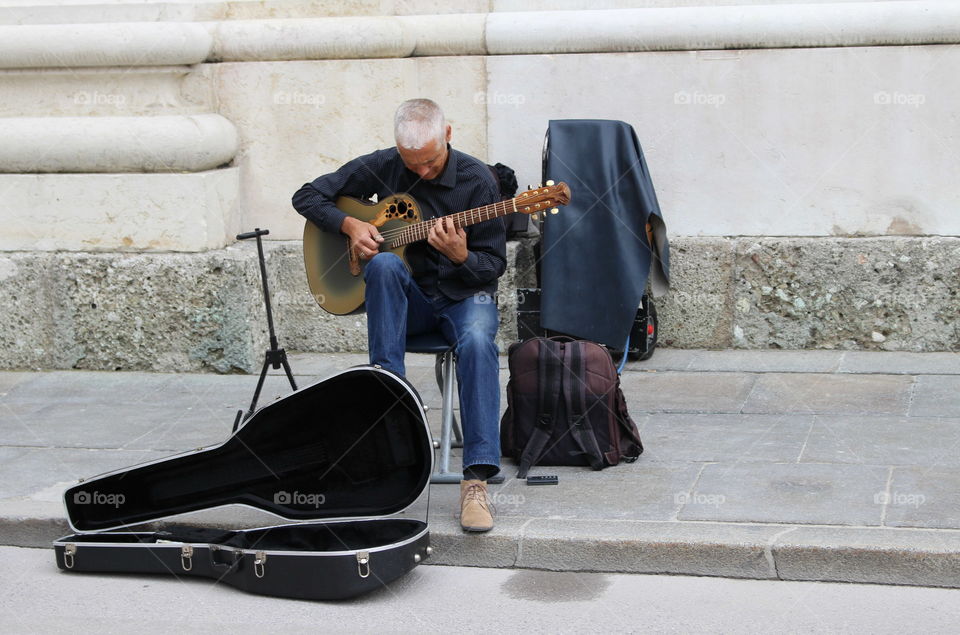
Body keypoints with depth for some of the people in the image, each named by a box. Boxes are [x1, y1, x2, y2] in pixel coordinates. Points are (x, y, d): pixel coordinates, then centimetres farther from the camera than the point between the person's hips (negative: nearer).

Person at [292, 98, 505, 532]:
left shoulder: (476, 180, -8)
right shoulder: (381, 168, -1)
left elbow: (494, 266, -6)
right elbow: (307, 196, 6)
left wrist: (461, 256, -29)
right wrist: (349, 225, -12)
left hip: (463, 294, -2)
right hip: (406, 298, 2)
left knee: (477, 341, -37)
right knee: (383, 264, -34)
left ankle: (477, 478, -41)